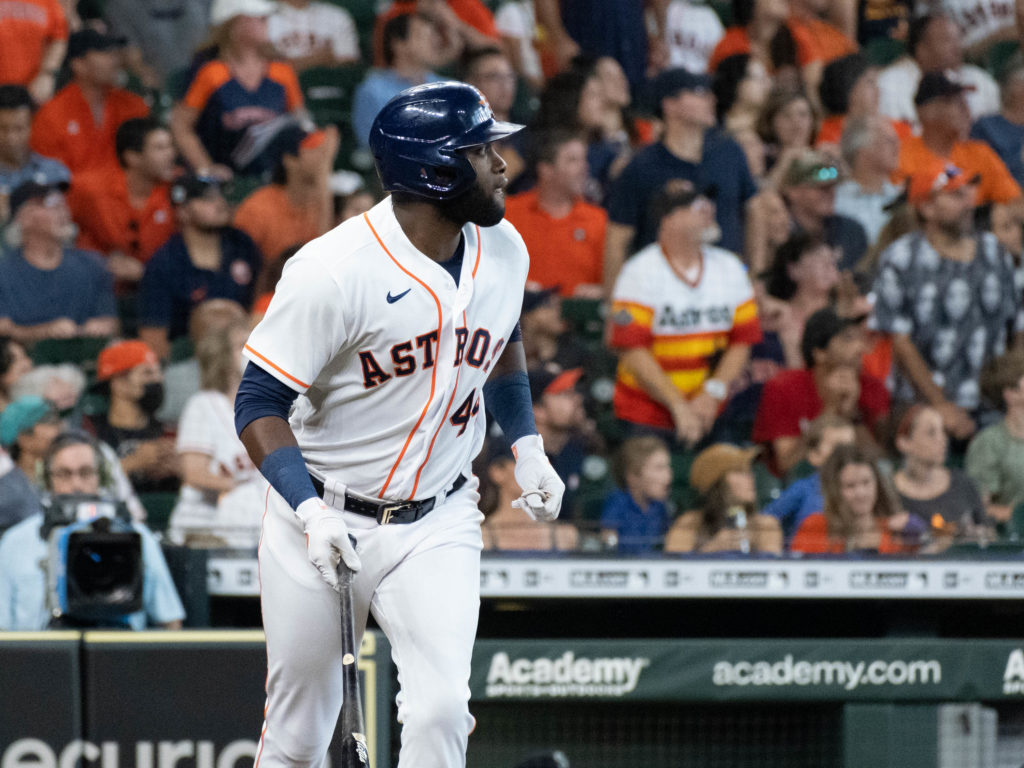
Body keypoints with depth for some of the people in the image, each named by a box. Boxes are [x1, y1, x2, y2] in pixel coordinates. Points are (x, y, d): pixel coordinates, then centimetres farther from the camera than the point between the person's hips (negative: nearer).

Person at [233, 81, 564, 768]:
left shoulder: (503, 249, -1)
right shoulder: (333, 271, -21)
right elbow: (259, 404, -16)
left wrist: (527, 447, 11)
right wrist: (310, 510, -28)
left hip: (439, 524, 3)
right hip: (325, 523, -3)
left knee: (440, 711, -19)